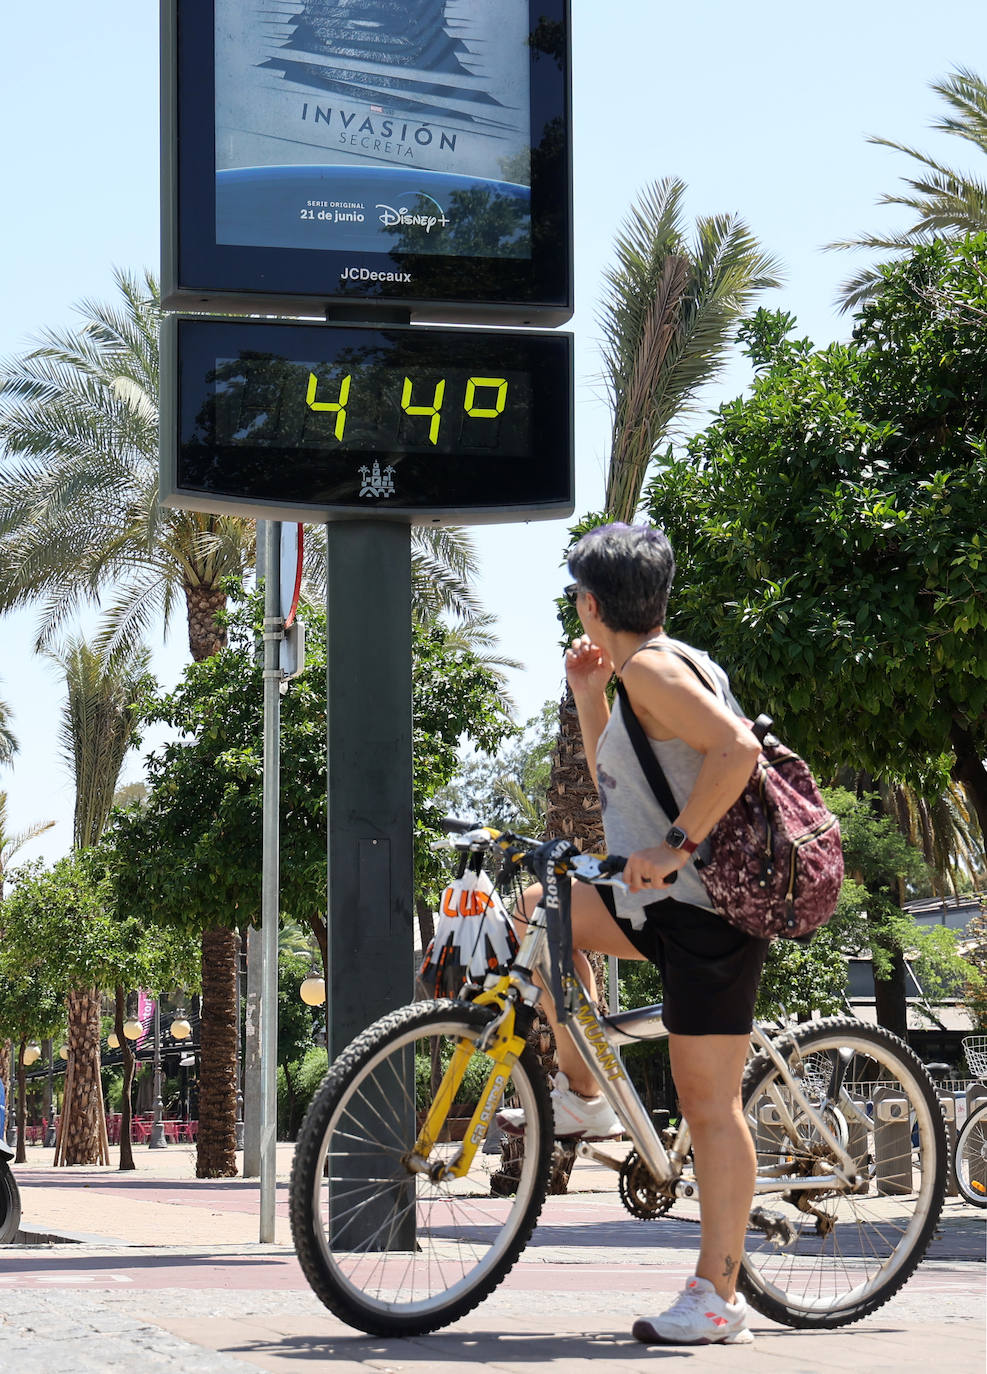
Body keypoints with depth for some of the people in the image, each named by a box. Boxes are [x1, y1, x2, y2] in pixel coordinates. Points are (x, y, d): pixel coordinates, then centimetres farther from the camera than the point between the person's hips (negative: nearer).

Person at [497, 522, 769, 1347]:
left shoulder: (653, 666, -14)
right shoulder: (654, 667, 17)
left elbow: (736, 749, -29)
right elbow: (610, 778, 29)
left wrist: (674, 848, -25)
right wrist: (588, 696, 19)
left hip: (705, 911, -10)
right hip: (665, 905, 10)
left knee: (708, 1102, -7)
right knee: (543, 909, 21)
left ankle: (718, 1300, -3)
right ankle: (584, 1096, 21)